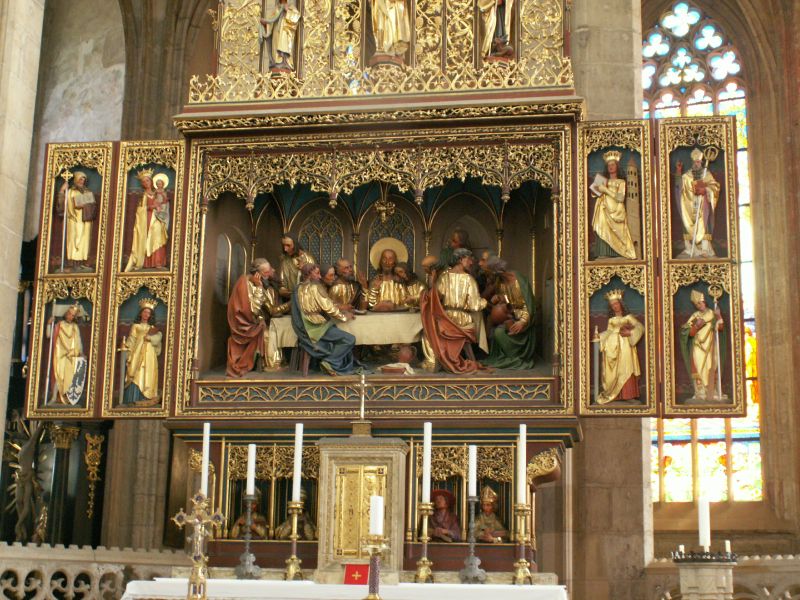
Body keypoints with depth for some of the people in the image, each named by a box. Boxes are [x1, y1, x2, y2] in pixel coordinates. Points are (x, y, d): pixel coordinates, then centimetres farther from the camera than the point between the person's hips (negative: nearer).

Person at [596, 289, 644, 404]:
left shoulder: (628, 317, 7)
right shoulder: (611, 320, 17)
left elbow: (640, 327, -1)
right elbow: (608, 333, 13)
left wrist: (630, 333, -14)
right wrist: (598, 336, -2)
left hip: (625, 345, -3)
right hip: (613, 346, 3)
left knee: (626, 369, -8)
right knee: (615, 370, -3)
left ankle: (628, 394, -9)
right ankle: (615, 394, -3)